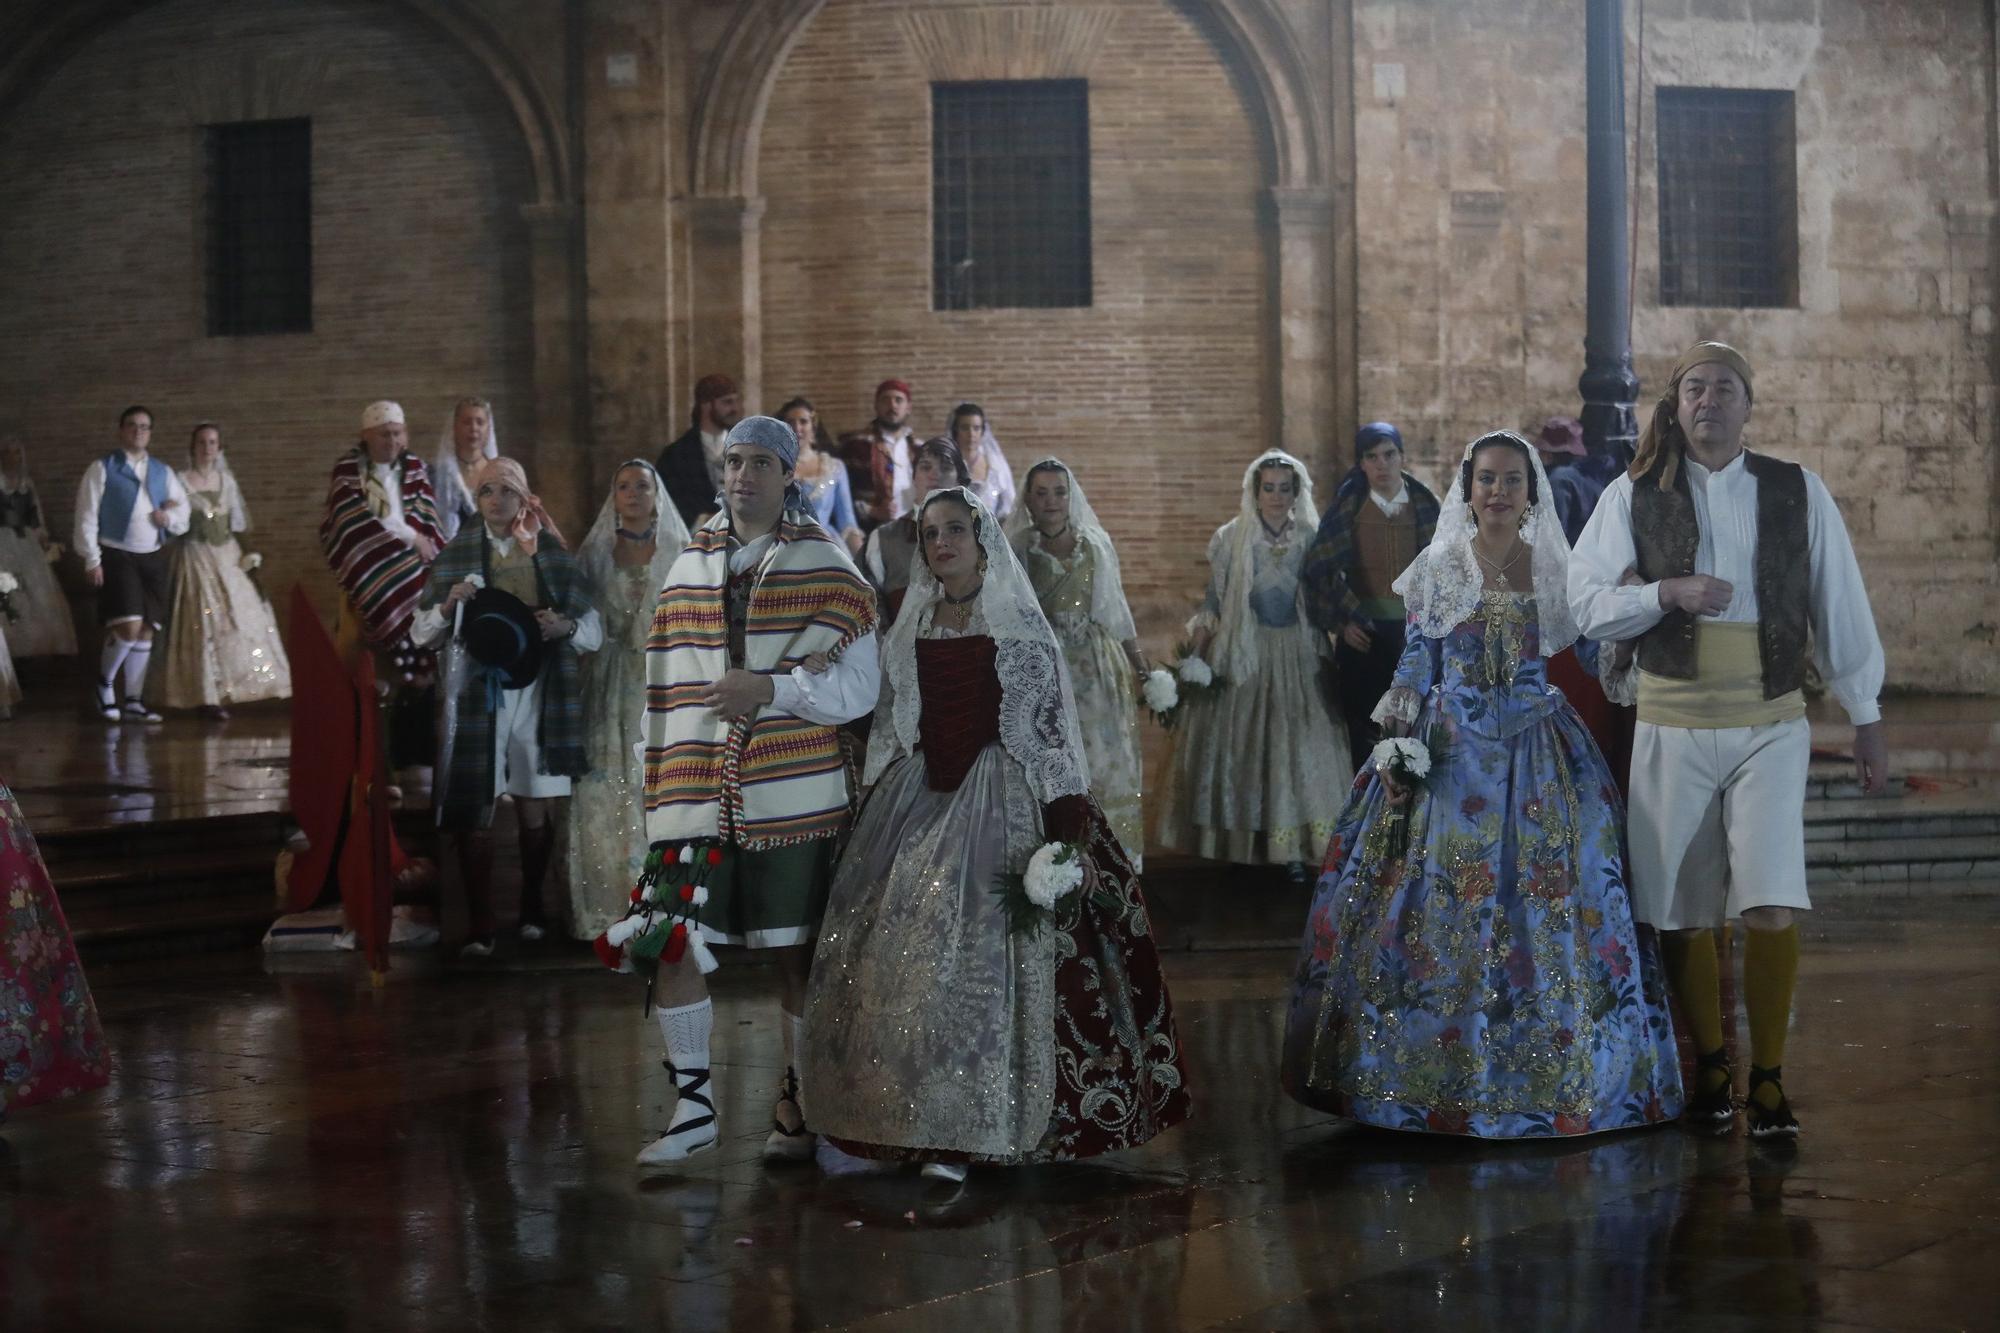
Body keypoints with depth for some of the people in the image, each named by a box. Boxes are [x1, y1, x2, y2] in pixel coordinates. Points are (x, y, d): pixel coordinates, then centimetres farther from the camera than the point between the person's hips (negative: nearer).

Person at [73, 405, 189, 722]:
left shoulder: (163, 472, 15)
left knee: (147, 631, 4)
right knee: (128, 627, -17)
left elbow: (183, 508, 20)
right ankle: (105, 680, 9)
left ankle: (134, 702, 12)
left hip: (153, 557, 5)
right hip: (117, 556, -5)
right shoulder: (102, 469, 0)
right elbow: (87, 517, -3)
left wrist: (170, 516, -4)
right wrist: (92, 560, -10)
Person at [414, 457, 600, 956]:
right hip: (475, 694, -1)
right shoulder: (454, 555, 3)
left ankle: (532, 908, 26)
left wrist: (567, 625, -14)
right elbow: (420, 633, 5)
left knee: (534, 810, 9)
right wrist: (447, 608, -14)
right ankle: (480, 925, 1)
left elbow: (594, 628, 7)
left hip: (536, 694, 1)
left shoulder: (551, 554, 4)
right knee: (475, 814, -4)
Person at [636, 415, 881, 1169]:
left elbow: (859, 687, -5)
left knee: (796, 959, 4)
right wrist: (659, 786, 13)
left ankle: (798, 1112, 19)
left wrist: (773, 689, -18)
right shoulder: (689, 567, 12)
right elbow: (665, 687, 15)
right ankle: (693, 1109, 11)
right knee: (668, 947, -4)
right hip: (697, 799, 3)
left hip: (792, 797, -3)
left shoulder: (824, 567, 1)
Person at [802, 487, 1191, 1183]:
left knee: (984, 956, -10)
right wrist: (869, 822, 12)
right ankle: (921, 1120, 8)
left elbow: (1052, 733, -4)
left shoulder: (1022, 628, 0)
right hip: (919, 799, 4)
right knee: (898, 956, -1)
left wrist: (1069, 834, -11)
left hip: (1000, 798, -4)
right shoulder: (910, 630, 12)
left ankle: (974, 1126, -3)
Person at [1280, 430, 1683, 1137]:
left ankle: (1546, 1073, 7)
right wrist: (1396, 747, -5)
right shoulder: (1438, 568, 4)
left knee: (1546, 898, -3)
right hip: (1453, 750, -1)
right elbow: (1415, 665, 3)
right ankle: (1444, 1073, 7)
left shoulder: (1554, 567, 6)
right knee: (1440, 899, -3)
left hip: (1538, 752, 1)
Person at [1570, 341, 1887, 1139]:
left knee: (1773, 905, -13)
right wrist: (1669, 593, -16)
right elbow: (1586, 602, 0)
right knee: (1684, 913, 6)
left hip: (1770, 725, -1)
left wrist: (1866, 720, 9)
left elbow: (1840, 609, 8)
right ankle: (1709, 1066, 24)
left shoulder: (1799, 493, 4)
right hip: (1672, 727, 1)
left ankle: (1767, 1077, 1)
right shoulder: (1633, 497, 4)